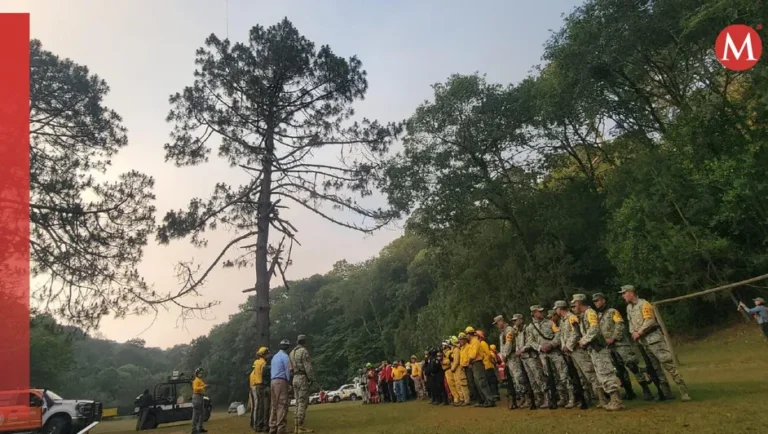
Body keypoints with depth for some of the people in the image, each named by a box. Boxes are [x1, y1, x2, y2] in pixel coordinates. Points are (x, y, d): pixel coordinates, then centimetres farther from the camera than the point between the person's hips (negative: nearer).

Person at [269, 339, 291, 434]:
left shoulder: (274, 356, 20)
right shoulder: (285, 356, -5)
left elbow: (272, 370, 18)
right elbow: (288, 370, -9)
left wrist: (272, 381, 17)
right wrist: (289, 381, 1)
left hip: (273, 381, 8)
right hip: (281, 381, -8)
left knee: (274, 405, 9)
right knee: (282, 405, -9)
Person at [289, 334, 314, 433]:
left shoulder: (292, 353, 16)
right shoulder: (304, 351, -9)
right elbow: (307, 366, -15)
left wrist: (293, 378, 16)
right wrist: (311, 379, -12)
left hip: (295, 379, 8)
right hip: (303, 378, -8)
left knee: (298, 402, 10)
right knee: (303, 402, -8)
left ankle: (296, 426, 8)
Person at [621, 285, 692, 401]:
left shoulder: (644, 304, -12)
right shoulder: (629, 307, 12)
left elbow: (649, 321, -20)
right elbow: (631, 322, 18)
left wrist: (639, 333, -16)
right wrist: (633, 333, 1)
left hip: (654, 338, -8)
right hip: (643, 342, 8)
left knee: (668, 364, -10)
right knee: (655, 368, 10)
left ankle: (684, 392, -6)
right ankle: (666, 393, 17)